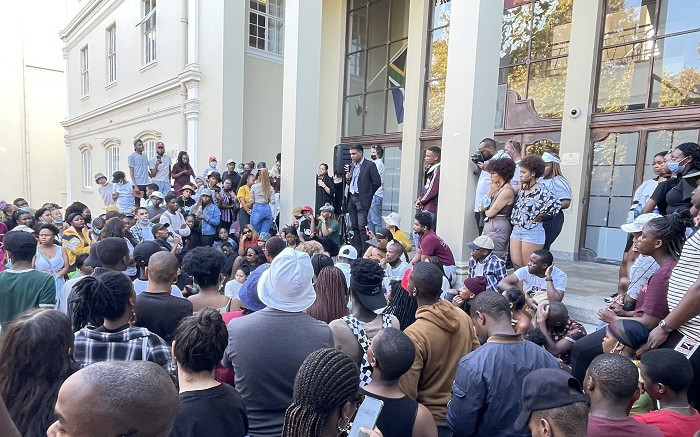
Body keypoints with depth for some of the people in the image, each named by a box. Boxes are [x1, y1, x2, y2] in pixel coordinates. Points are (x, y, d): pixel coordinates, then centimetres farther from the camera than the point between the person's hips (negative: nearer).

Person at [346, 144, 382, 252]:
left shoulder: (370, 165, -6)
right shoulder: (351, 166, 14)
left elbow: (377, 182, -8)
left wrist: (367, 194, -1)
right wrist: (347, 178, -1)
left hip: (362, 199, -7)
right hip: (351, 198, 7)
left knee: (362, 226, -11)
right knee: (354, 226, 10)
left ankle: (365, 250, -6)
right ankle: (356, 249, 17)